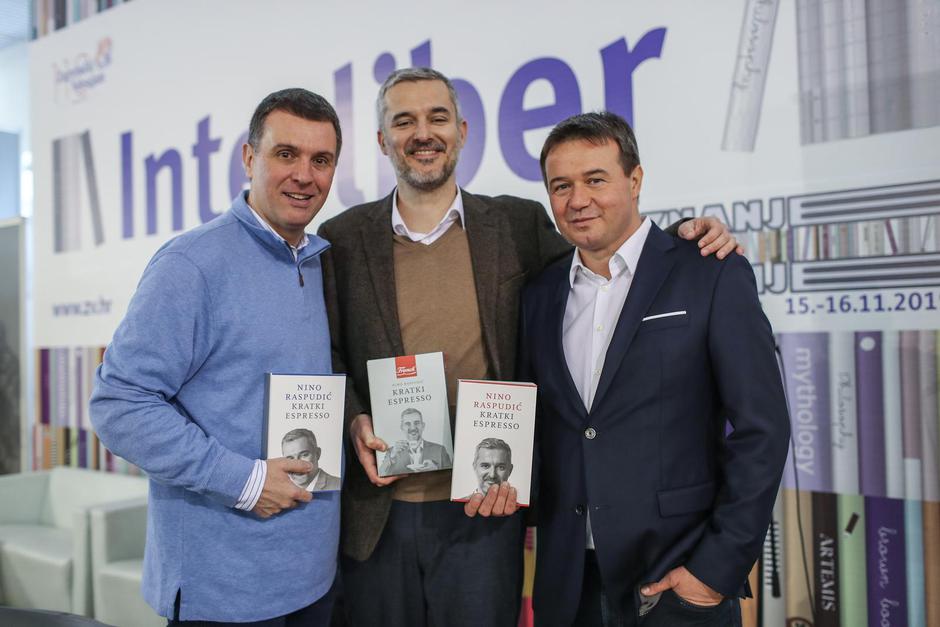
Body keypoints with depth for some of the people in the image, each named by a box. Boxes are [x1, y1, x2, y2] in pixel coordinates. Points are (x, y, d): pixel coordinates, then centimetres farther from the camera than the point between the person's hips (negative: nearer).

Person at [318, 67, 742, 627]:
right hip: (377, 512, 1)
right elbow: (327, 355, 6)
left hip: (485, 510, 0)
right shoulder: (343, 239, 2)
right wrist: (355, 421, -11)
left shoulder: (517, 225, 3)